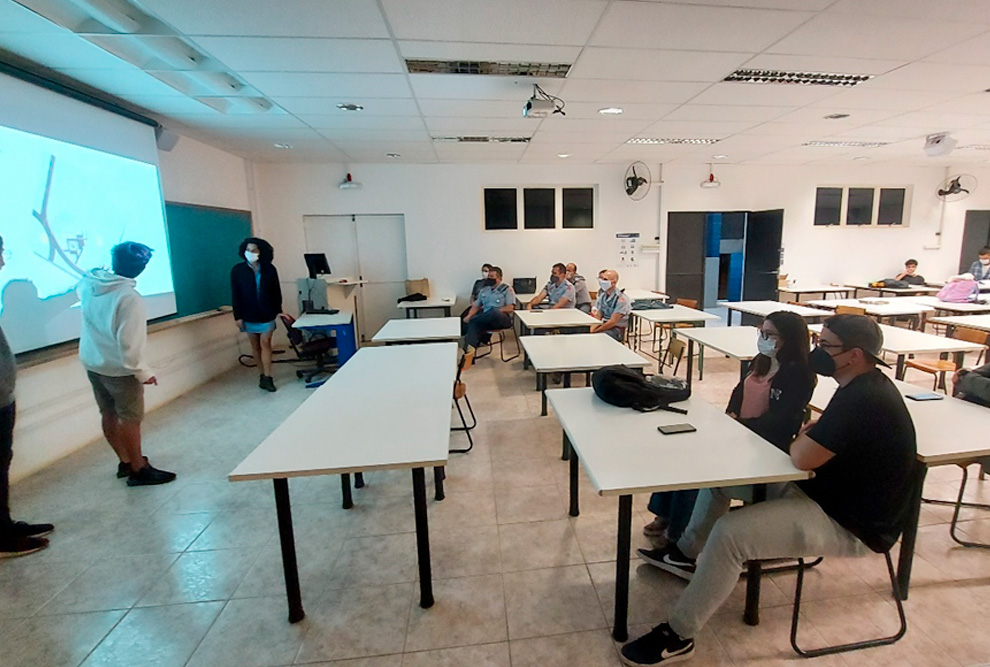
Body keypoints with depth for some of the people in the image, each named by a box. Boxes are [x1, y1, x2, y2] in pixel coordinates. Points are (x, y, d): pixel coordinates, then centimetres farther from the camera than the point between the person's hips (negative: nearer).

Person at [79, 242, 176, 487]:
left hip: (92, 364, 8)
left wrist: (103, 273, 40)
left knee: (109, 415, 16)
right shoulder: (129, 297, -26)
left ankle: (126, 461, 31)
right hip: (119, 369, -8)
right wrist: (143, 372, -16)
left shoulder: (89, 284, -2)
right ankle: (139, 470, 14)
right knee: (130, 419, 3)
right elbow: (129, 342, -25)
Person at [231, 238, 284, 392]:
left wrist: (278, 310, -1)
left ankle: (267, 378, -6)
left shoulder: (269, 269, -3)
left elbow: (276, 291, 2)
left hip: (267, 314, -1)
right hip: (249, 315, 1)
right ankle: (264, 374, 20)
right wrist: (237, 316, -5)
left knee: (265, 343, -7)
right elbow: (235, 295, -2)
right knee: (255, 345, 8)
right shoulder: (237, 270, -3)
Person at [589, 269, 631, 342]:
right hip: (605, 326, 6)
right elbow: (598, 316, 7)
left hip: (617, 330, -6)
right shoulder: (602, 296, 6)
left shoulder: (621, 299, -15)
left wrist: (595, 331, -18)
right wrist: (592, 328, -12)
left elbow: (612, 322, -18)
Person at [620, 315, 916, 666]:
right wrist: (810, 433, -1)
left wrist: (801, 438, -8)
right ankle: (685, 553, 24)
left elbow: (802, 457, -31)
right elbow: (825, 428, 21)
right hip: (825, 488, 10)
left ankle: (677, 636, -7)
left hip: (850, 523, -10)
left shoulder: (863, 399, -28)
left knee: (729, 533, -25)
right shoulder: (864, 385, 5)